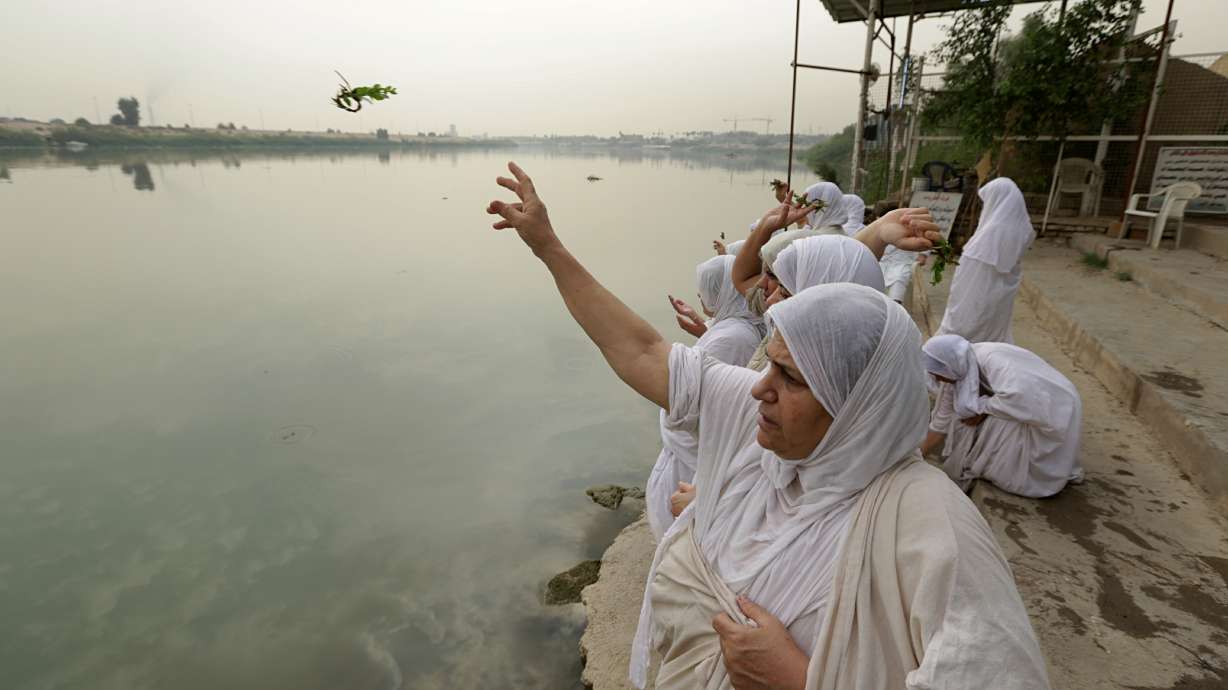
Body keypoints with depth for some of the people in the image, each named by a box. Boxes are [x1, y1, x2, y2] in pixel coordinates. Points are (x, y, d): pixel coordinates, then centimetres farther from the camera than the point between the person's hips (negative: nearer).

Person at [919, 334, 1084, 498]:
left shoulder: (991, 360, -29)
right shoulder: (959, 371, -8)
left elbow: (1015, 394, -45)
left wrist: (981, 409, -28)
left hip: (1053, 408, -7)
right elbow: (942, 421, -1)